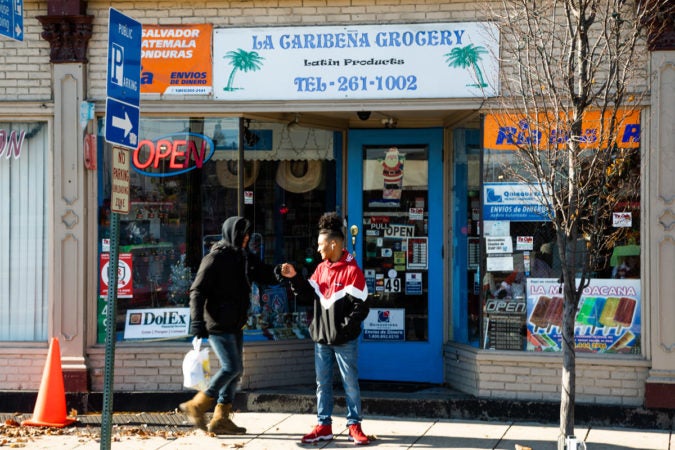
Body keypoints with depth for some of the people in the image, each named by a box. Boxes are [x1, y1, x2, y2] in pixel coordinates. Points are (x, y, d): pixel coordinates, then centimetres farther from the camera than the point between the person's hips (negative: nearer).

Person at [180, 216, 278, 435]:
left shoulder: (244, 258, 13)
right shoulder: (215, 258, -11)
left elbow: (265, 275, 9)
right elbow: (197, 291, -14)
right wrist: (198, 323, -22)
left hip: (234, 326, 9)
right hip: (218, 325, -8)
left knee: (235, 370, 9)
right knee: (232, 367, -12)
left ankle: (221, 418, 16)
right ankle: (196, 406, 0)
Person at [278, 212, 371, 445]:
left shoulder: (352, 270, -13)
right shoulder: (321, 268, 8)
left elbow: (360, 307, -14)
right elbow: (307, 295, 10)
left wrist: (343, 328, -19)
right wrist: (294, 278, -1)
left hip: (344, 340, -7)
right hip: (321, 338, 7)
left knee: (350, 383, 3)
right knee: (323, 383, 10)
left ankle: (354, 426, 12)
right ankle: (324, 426, 18)